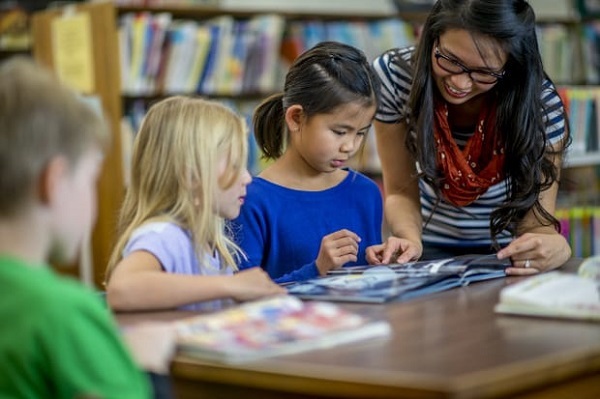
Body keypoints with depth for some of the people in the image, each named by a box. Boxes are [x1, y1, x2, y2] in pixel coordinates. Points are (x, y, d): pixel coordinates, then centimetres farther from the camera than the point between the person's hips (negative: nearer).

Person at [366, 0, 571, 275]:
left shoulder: (541, 105, -21)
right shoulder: (392, 74, -17)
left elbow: (536, 219, -20)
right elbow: (401, 192, -10)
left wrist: (554, 246, -43)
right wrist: (410, 239, -31)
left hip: (510, 255, 0)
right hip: (433, 250, 0)